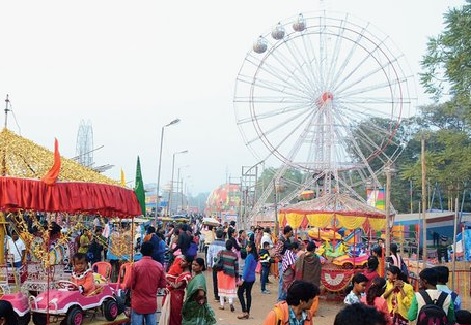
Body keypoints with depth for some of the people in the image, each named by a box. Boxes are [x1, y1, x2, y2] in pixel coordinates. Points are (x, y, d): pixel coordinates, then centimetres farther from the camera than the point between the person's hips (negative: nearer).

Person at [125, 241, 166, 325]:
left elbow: (130, 285, -9)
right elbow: (162, 284, 3)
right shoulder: (159, 266, -4)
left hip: (138, 303, -2)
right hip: (152, 303, 3)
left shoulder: (136, 265, -12)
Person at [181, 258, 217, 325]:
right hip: (193, 305, 8)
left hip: (196, 305, -8)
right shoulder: (196, 275, 4)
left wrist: (197, 299, -19)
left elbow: (201, 293, -36)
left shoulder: (199, 277, -23)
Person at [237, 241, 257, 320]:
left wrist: (242, 279, -18)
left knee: (240, 293, 0)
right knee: (248, 294, 12)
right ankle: (247, 313, 14)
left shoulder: (249, 256, -18)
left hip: (247, 278, -9)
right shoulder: (255, 256, 9)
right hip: (252, 278, 9)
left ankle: (244, 311, -5)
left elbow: (247, 268, -20)